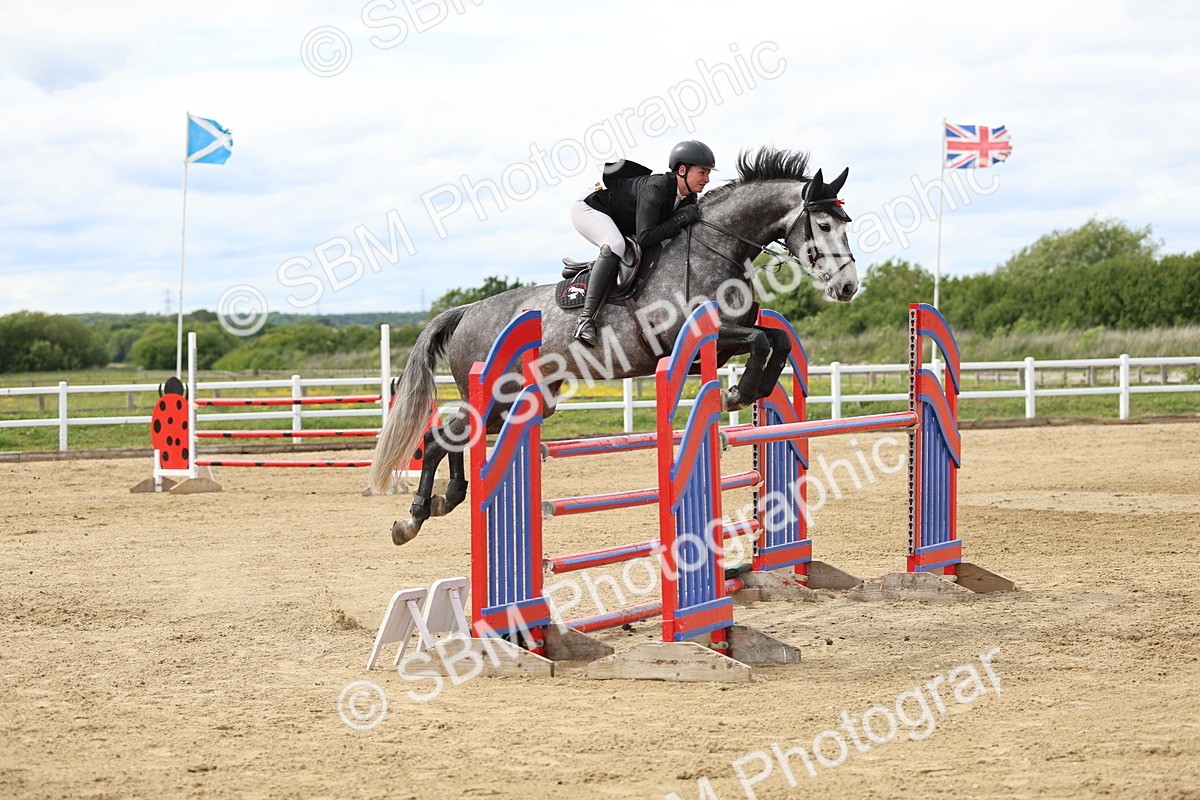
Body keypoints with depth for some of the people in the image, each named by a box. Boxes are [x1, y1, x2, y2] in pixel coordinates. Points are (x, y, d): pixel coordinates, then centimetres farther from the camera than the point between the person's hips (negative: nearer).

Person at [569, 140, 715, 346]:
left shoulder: (689, 198, -6)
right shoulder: (655, 189, -32)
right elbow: (644, 239, -37)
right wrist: (679, 220, -32)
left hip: (622, 227, 10)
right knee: (615, 245, -36)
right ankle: (586, 318, -41)